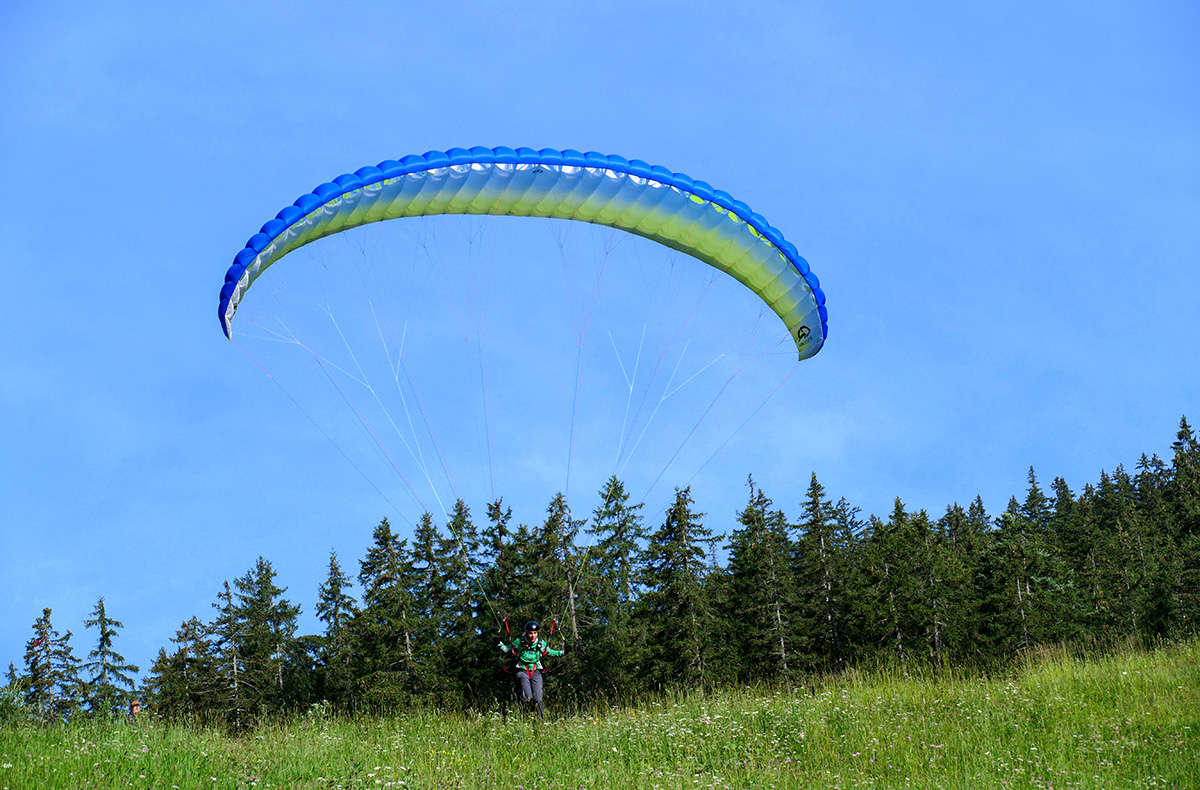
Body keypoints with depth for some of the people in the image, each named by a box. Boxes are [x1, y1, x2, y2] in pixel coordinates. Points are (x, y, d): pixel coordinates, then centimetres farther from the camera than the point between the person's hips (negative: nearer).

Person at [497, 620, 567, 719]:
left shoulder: (542, 643, 4)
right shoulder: (519, 642, -2)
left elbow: (550, 652, 20)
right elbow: (507, 650, 10)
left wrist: (563, 652, 10)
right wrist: (500, 644, -7)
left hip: (536, 671, 2)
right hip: (522, 670, -1)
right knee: (524, 678, -37)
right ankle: (528, 699, -63)